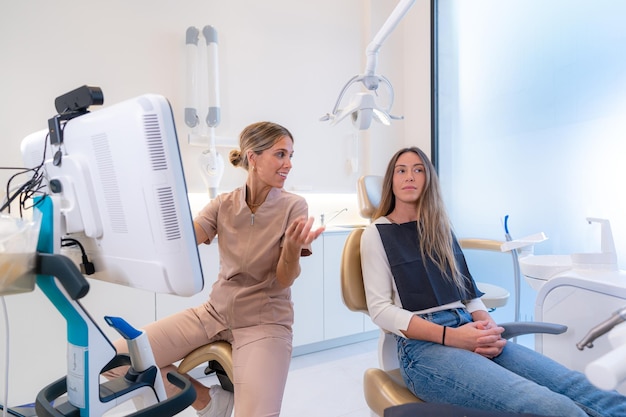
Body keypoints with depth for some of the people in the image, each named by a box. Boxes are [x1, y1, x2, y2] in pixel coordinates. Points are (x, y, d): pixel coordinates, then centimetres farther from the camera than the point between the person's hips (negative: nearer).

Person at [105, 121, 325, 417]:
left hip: (264, 323, -3)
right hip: (216, 312, 4)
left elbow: (283, 281, -11)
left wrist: (293, 247, -31)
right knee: (117, 358, -5)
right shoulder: (224, 204, 0)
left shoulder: (293, 206, -9)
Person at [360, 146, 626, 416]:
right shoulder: (376, 234, 3)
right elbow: (380, 309, -5)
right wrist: (450, 335, -17)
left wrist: (489, 326, -6)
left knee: (576, 386, -20)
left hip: (468, 331, 6)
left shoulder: (440, 228, 20)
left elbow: (467, 290, 17)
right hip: (423, 343, -5)